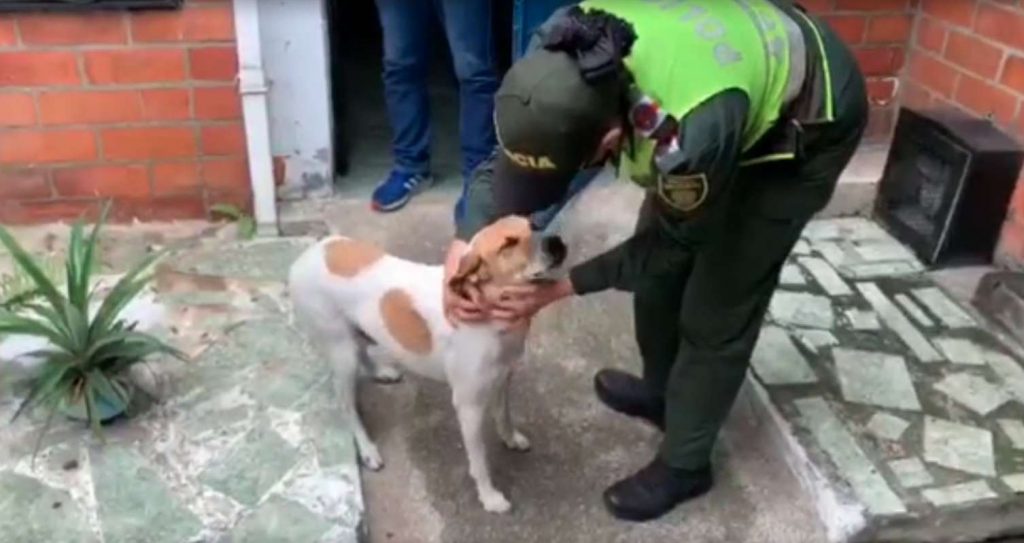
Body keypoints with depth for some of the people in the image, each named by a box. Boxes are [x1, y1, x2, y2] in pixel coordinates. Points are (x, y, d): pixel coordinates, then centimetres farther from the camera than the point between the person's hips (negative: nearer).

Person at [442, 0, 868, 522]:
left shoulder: (694, 133, -44)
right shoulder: (567, 58, -27)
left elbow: (671, 242, -22)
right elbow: (509, 155, -11)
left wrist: (557, 289, -22)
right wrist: (461, 250, -25)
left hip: (806, 123, -6)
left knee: (717, 306, -2)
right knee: (658, 265, 13)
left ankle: (684, 465, 20)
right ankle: (662, 391, 38)